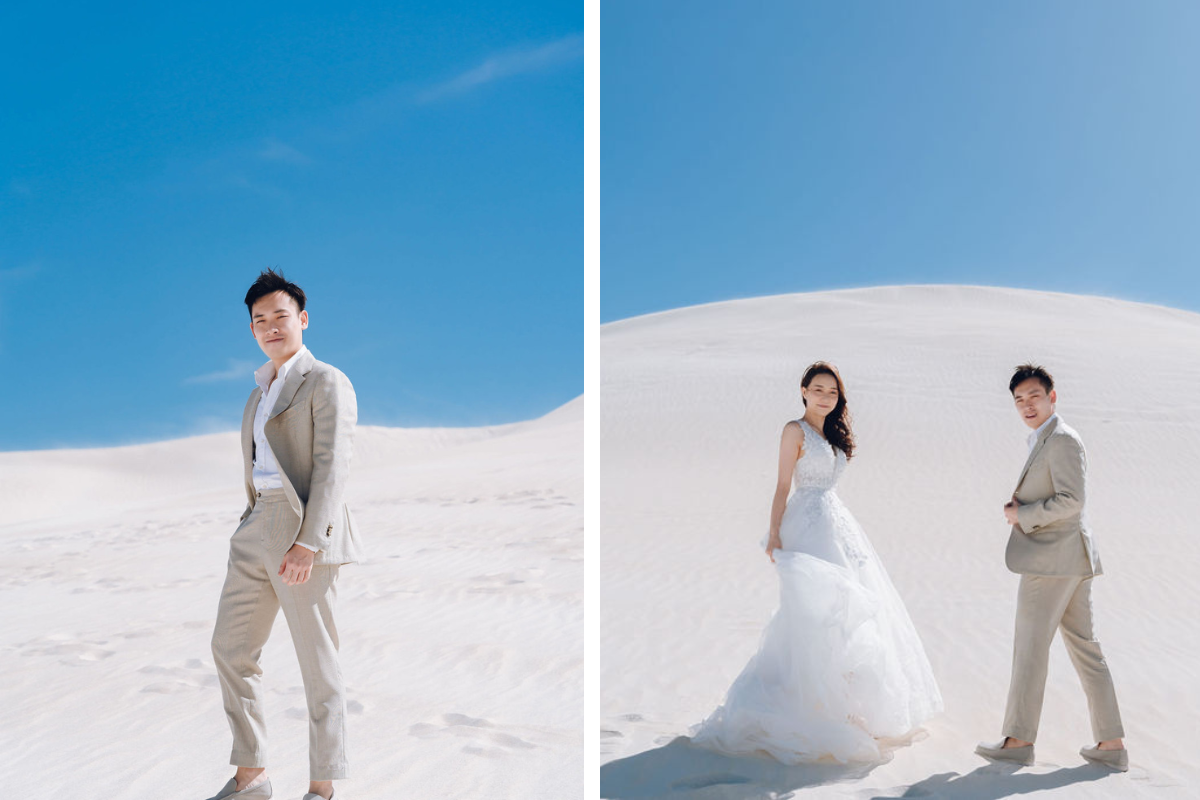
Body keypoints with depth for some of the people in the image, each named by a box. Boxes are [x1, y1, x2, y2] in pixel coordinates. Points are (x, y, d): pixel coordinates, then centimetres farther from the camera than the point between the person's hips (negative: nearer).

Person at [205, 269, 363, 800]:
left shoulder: (326, 382, -5)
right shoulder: (261, 389, 20)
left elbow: (333, 467, -14)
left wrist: (307, 543, -22)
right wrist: (250, 528, 16)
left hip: (305, 533, -8)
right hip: (257, 531, 8)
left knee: (317, 662, -1)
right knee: (230, 648, 8)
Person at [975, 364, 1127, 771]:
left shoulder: (1063, 440, -13)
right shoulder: (1044, 441, 18)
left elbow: (1071, 501, -21)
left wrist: (1022, 515, -13)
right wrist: (1020, 508, 8)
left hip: (1053, 559, -10)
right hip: (1071, 559, 10)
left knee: (1030, 648, -2)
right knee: (1083, 646, 11)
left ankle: (1018, 739, 7)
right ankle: (1111, 743, 17)